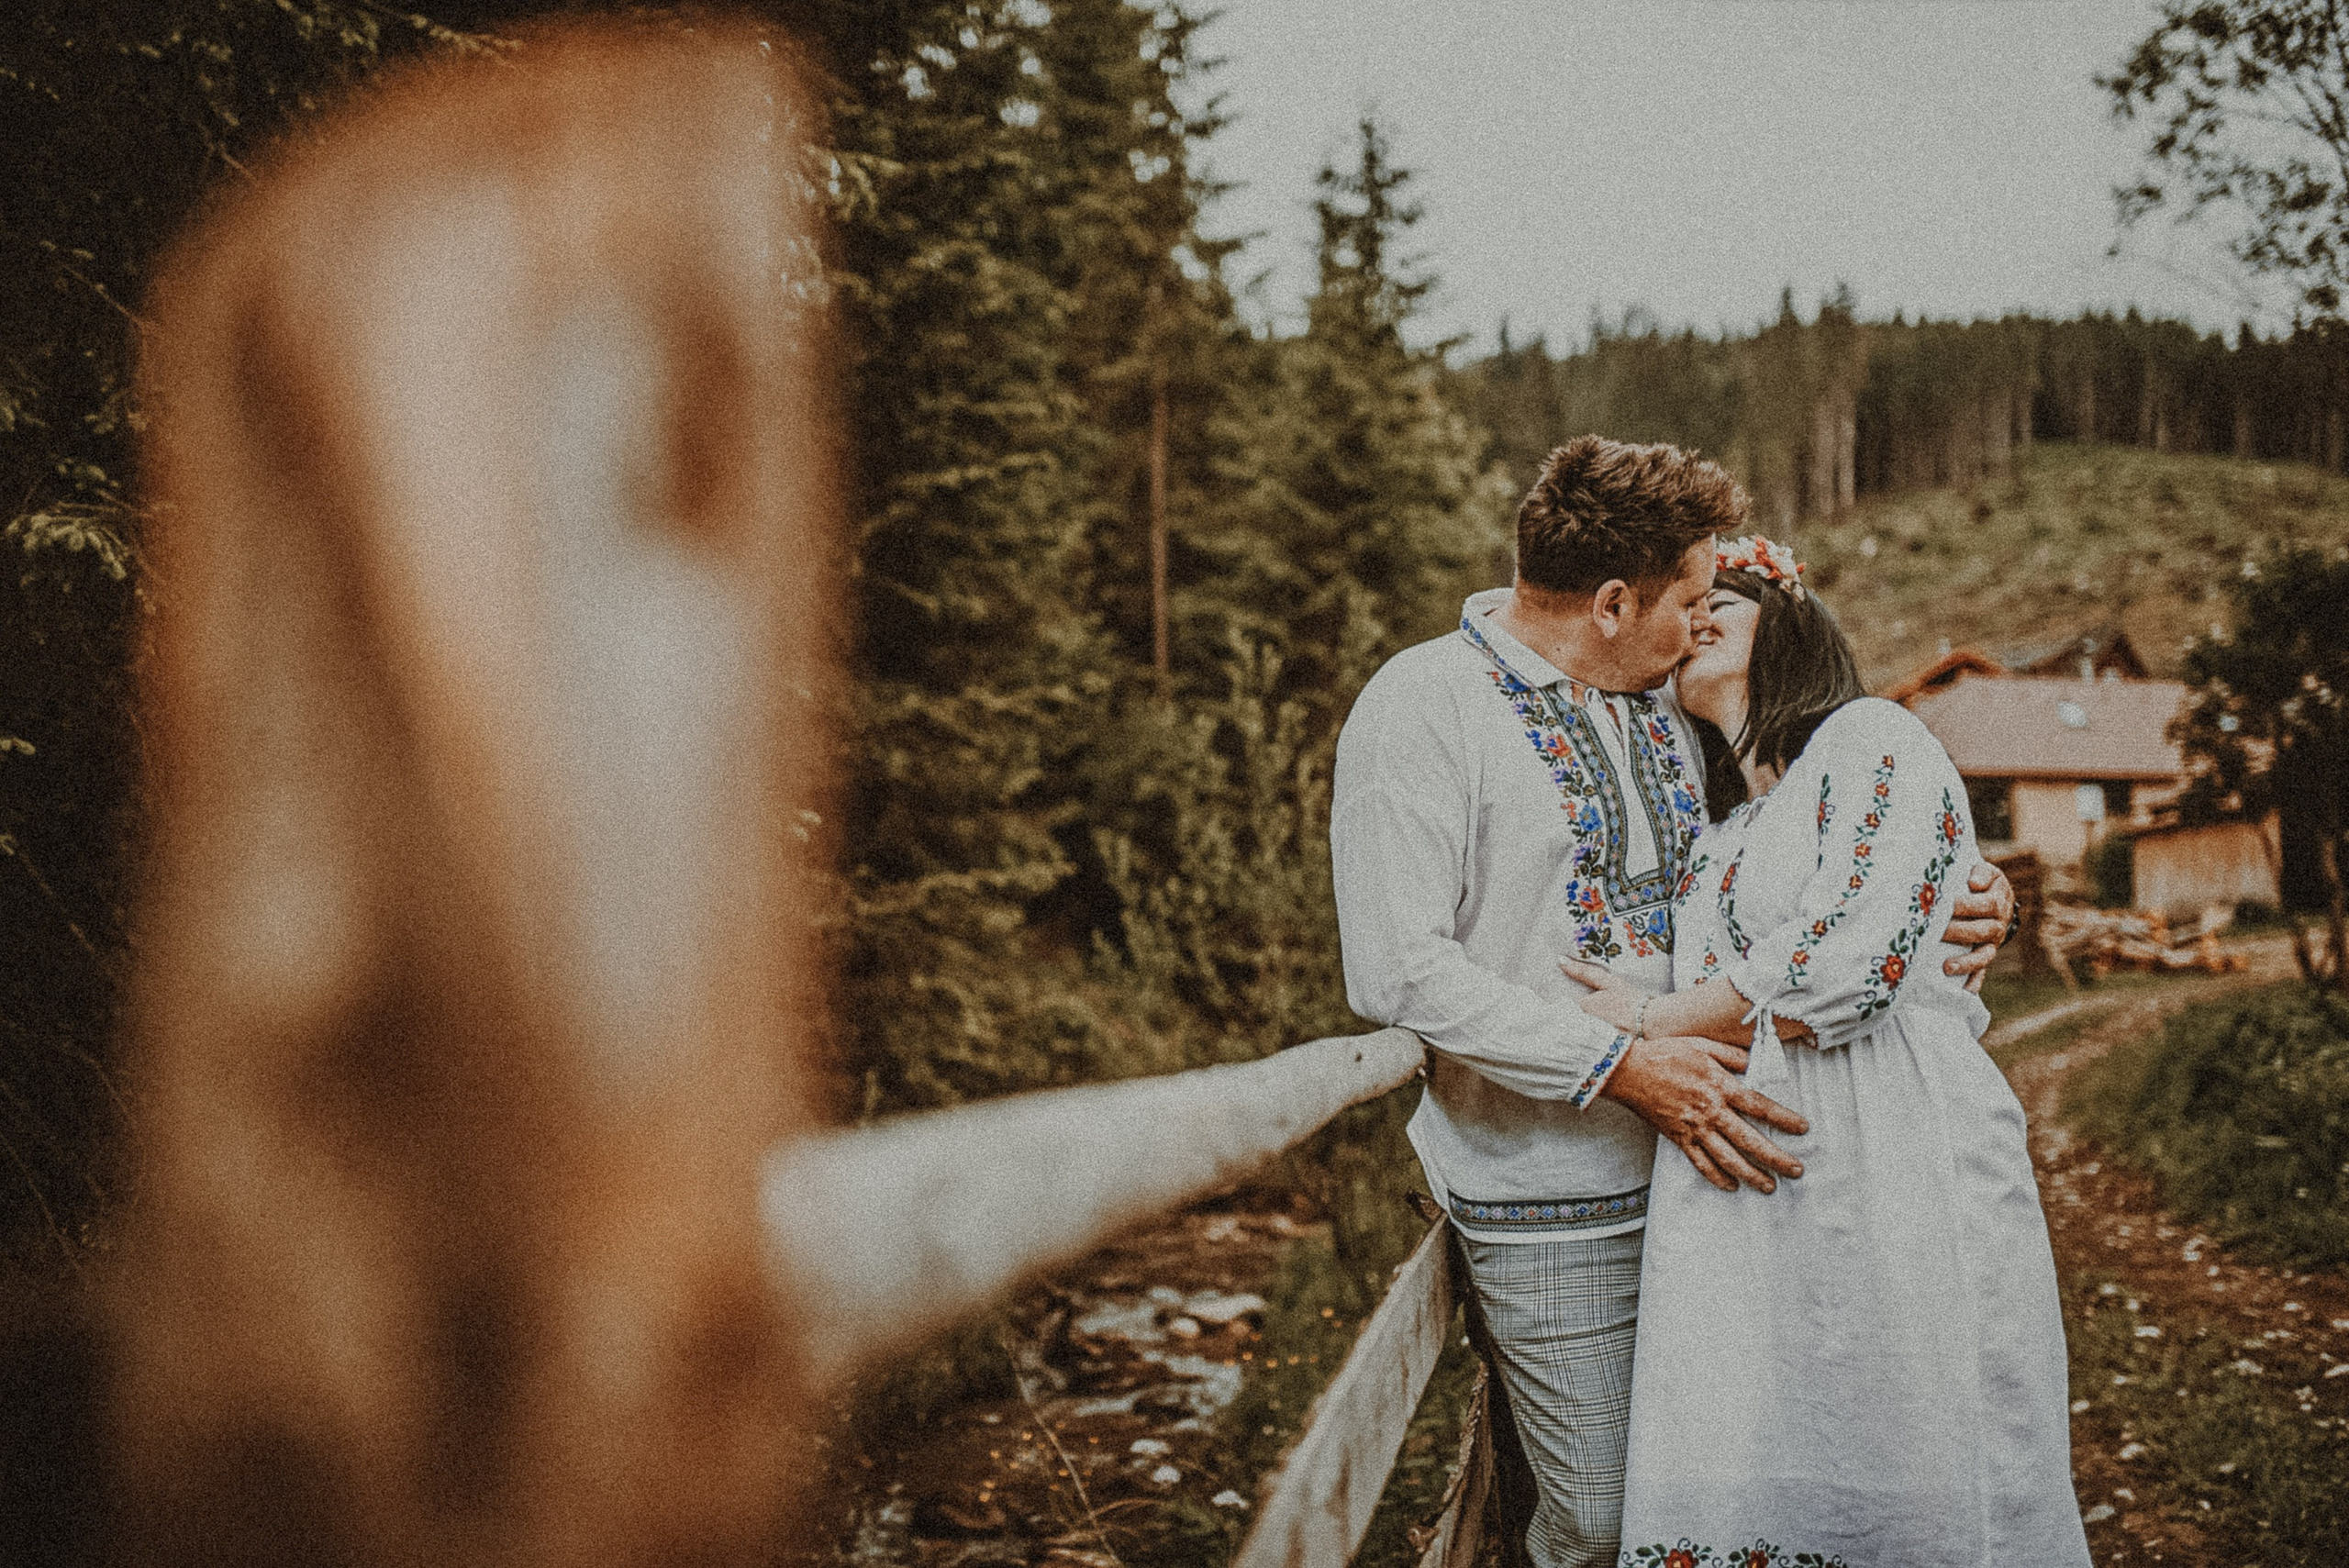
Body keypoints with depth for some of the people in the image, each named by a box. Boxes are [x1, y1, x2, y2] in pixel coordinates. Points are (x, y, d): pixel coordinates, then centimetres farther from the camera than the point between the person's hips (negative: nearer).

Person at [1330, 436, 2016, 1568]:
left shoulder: (1659, 701, 13)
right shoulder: (1422, 708, -11)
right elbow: (1400, 973, -19)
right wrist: (1622, 1068, -22)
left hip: (1699, 1165, 7)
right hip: (1558, 1205, -7)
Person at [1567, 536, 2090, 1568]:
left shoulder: (1872, 741, 1)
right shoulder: (1724, 832, 23)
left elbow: (1843, 968, -12)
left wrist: (1654, 1021, -1)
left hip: (1898, 1172, -6)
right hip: (1757, 1203, 6)